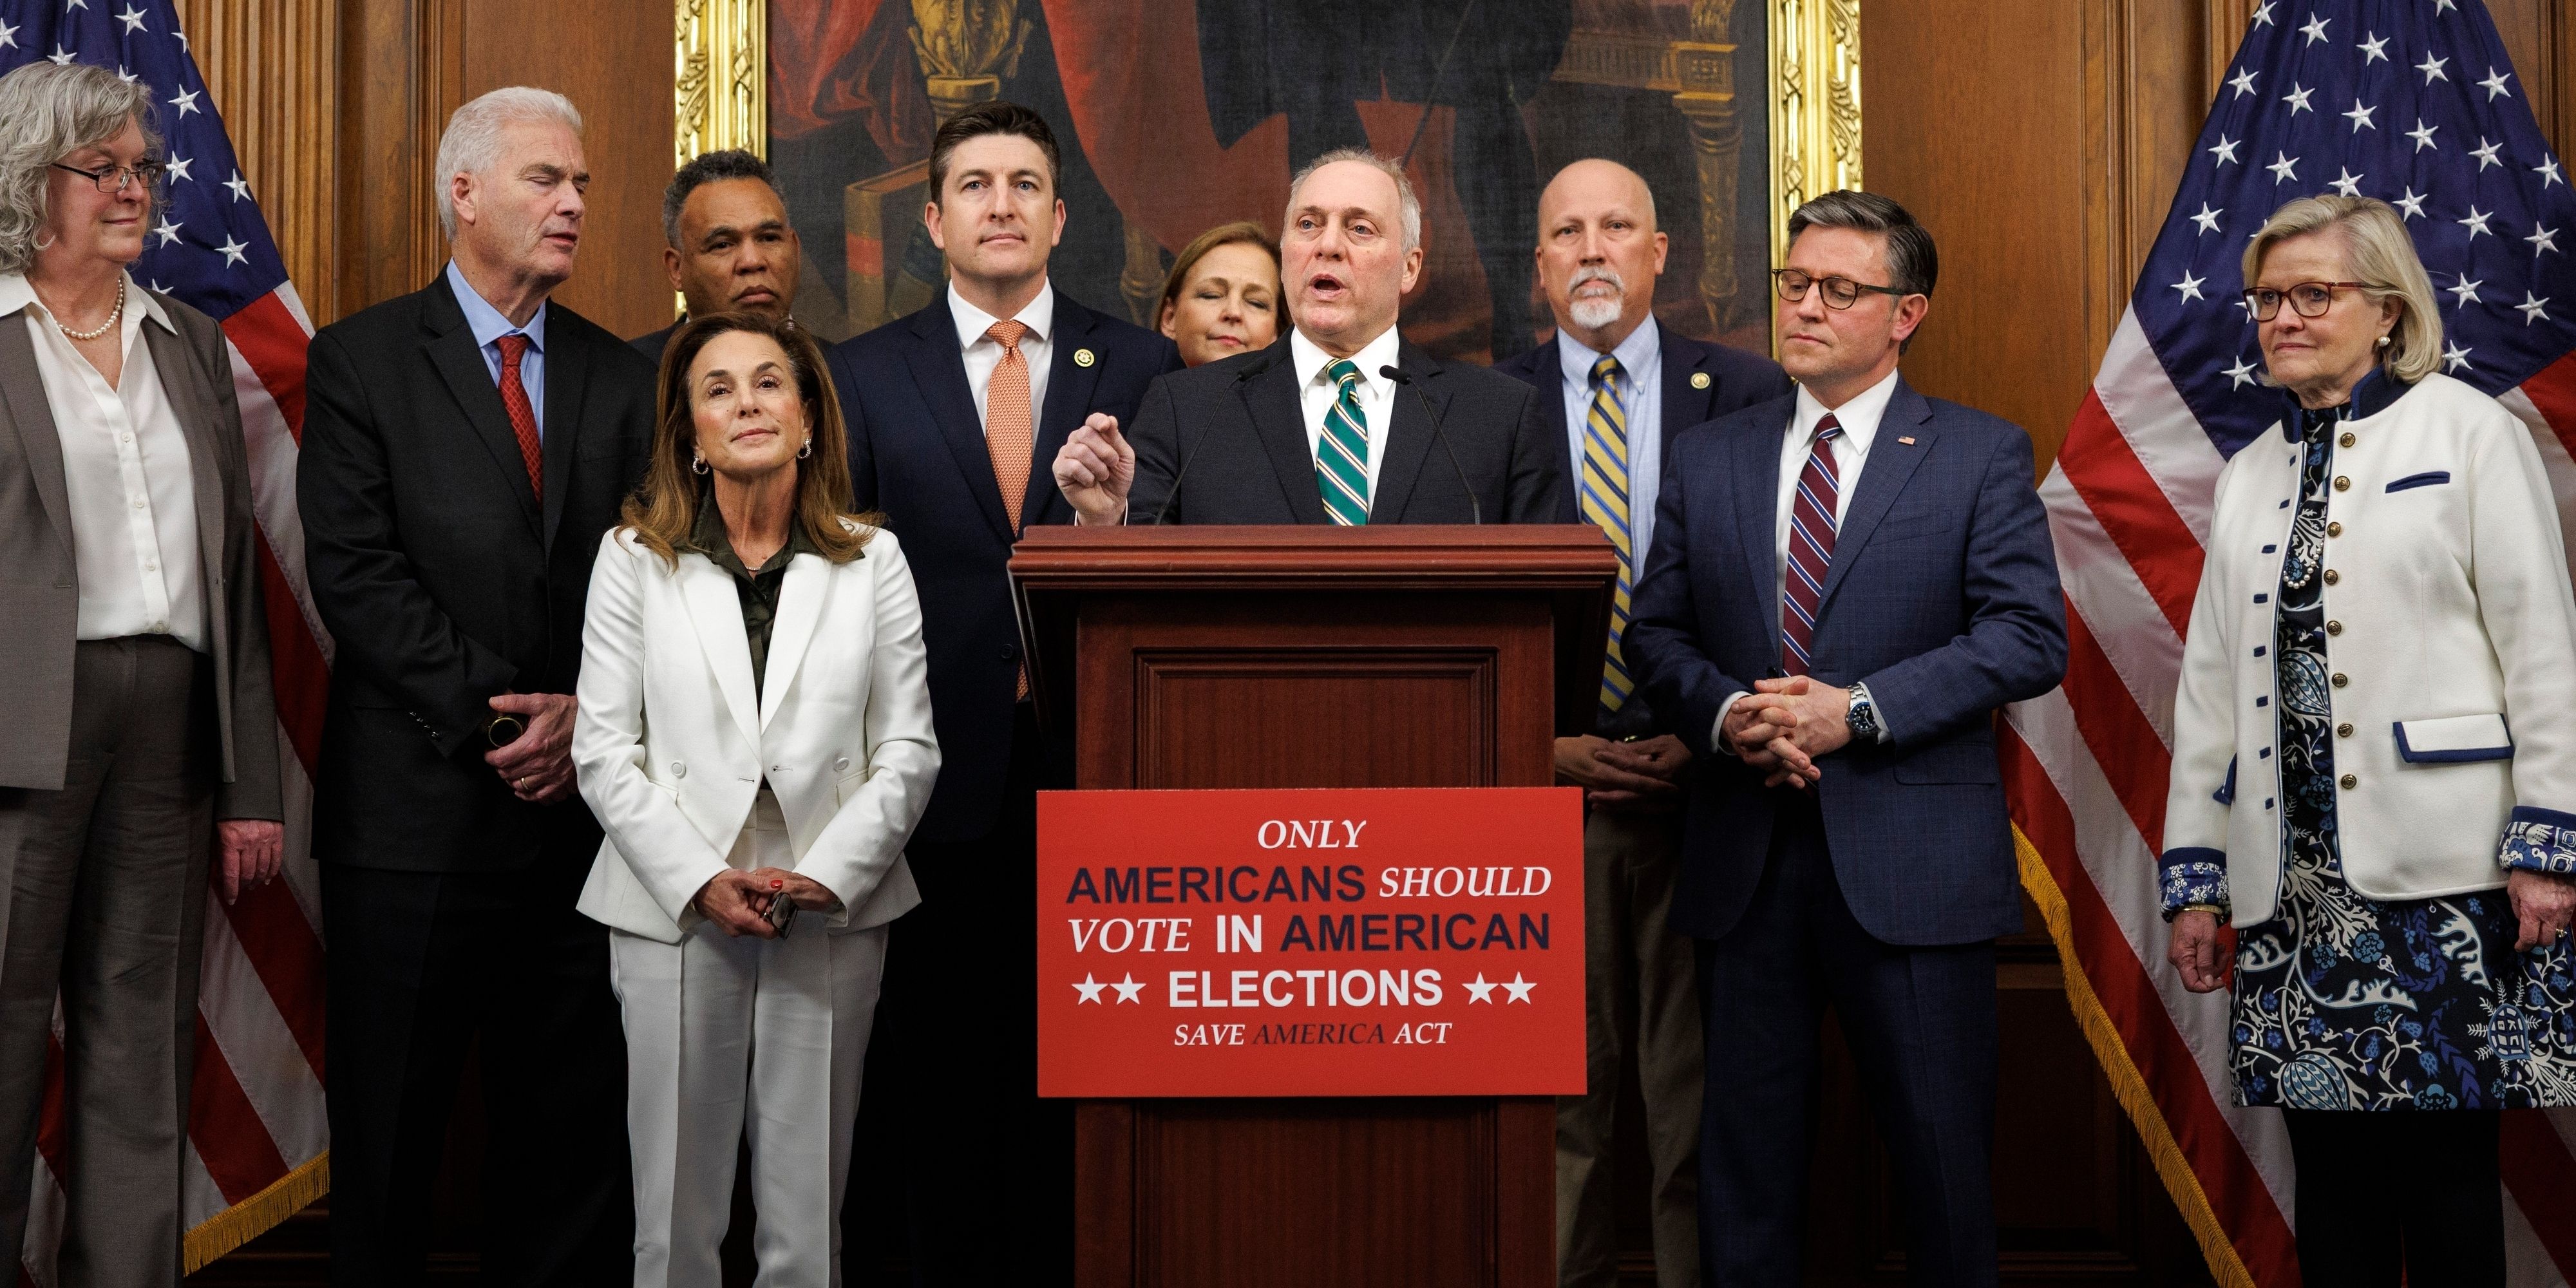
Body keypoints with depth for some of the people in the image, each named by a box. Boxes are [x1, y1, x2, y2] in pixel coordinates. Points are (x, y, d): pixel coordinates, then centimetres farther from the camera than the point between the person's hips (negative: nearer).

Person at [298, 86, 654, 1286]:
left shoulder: (622, 378, 12)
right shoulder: (360, 358, 1)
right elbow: (354, 570, -9)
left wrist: (588, 715, -9)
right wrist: (490, 717, -14)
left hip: (582, 798, 3)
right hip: (419, 811, -3)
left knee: (572, 1130, 8)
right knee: (390, 1130, 6)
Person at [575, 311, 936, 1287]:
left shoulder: (872, 561, 5)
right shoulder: (634, 557, 3)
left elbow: (909, 751, 3)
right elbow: (603, 749, 0)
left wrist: (828, 875, -11)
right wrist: (699, 881, -11)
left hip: (834, 910, 1)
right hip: (676, 909, 0)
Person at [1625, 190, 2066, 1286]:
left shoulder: (1983, 456, 2)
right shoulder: (1705, 458, 12)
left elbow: (2029, 638, -8)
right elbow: (1656, 633, 11)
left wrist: (1859, 710, -16)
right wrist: (1725, 714, -10)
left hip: (1912, 861, -3)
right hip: (1744, 858, 3)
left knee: (1942, 1145, 5)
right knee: (1745, 1149, 9)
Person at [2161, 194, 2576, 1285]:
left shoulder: (2467, 431, 2)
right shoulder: (2249, 476, 17)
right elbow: (2211, 682, 16)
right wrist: (2193, 870, 12)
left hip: (2439, 867, -5)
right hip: (2294, 875, 5)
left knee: (2447, 1161, -2)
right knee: (2330, 1165, 6)